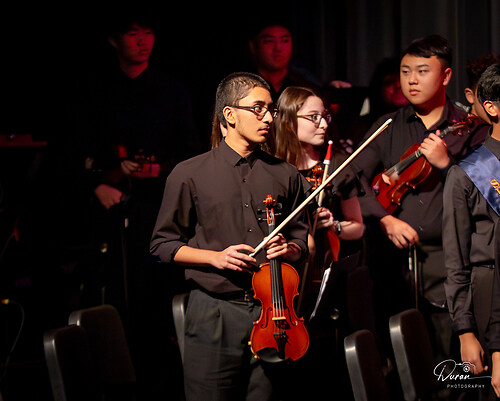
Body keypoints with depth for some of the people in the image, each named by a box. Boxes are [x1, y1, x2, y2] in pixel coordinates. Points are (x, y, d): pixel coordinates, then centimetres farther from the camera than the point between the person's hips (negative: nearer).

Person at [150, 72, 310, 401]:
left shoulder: (286, 176, 12)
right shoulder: (191, 174, 3)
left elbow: (301, 242, 18)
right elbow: (163, 246, 4)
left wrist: (288, 249, -6)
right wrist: (216, 257, -10)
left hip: (269, 312, 2)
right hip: (214, 314, -2)